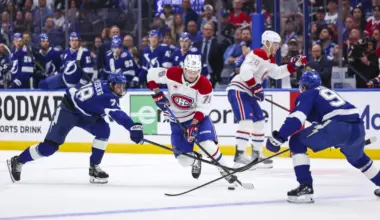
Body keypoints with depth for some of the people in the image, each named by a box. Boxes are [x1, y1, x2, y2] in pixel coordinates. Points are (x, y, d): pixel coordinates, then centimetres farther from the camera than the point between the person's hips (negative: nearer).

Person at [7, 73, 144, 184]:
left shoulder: (105, 87, -5)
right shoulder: (105, 95, -33)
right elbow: (118, 114, -44)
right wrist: (133, 128, -51)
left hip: (85, 113, 9)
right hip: (68, 110, -9)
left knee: (104, 130, -13)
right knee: (50, 146, -10)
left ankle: (94, 167, -4)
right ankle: (17, 161, 9)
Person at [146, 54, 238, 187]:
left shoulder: (205, 85, -20)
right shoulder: (173, 74, -19)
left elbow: (203, 108, -16)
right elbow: (152, 74, -5)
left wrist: (194, 124, -29)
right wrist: (157, 94, -12)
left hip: (198, 117, -2)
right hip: (177, 120, 2)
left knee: (208, 145, -27)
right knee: (184, 159, -4)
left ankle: (224, 171, -5)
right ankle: (195, 159, 33)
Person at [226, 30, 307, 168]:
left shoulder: (269, 59, 16)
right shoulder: (257, 55, -16)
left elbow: (277, 73, 27)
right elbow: (245, 71, -28)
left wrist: (294, 65, 17)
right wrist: (256, 88, -27)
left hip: (248, 93, 11)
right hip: (237, 90, -11)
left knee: (259, 120, 14)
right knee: (247, 120, -23)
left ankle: (256, 154, 25)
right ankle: (240, 155, -28)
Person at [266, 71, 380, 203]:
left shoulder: (307, 95, 11)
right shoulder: (327, 92, 34)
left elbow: (296, 118, -6)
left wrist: (279, 137, -8)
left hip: (337, 127, -7)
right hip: (357, 127, 7)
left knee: (297, 142, 5)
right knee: (356, 157, 38)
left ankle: (306, 188, -5)